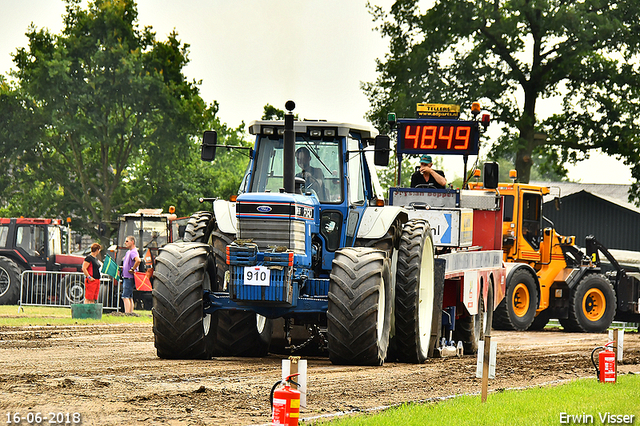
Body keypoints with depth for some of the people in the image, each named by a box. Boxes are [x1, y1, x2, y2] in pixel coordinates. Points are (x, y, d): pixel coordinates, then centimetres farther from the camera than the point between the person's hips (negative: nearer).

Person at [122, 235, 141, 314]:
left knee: (125, 296, -14)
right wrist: (122, 267, 19)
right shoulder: (128, 252, 17)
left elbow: (138, 260, -35)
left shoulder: (133, 252, -15)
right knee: (129, 297, 11)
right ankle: (131, 312, 14)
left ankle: (127, 313, -18)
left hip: (129, 278, -10)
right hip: (126, 277, 10)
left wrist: (132, 269, -25)